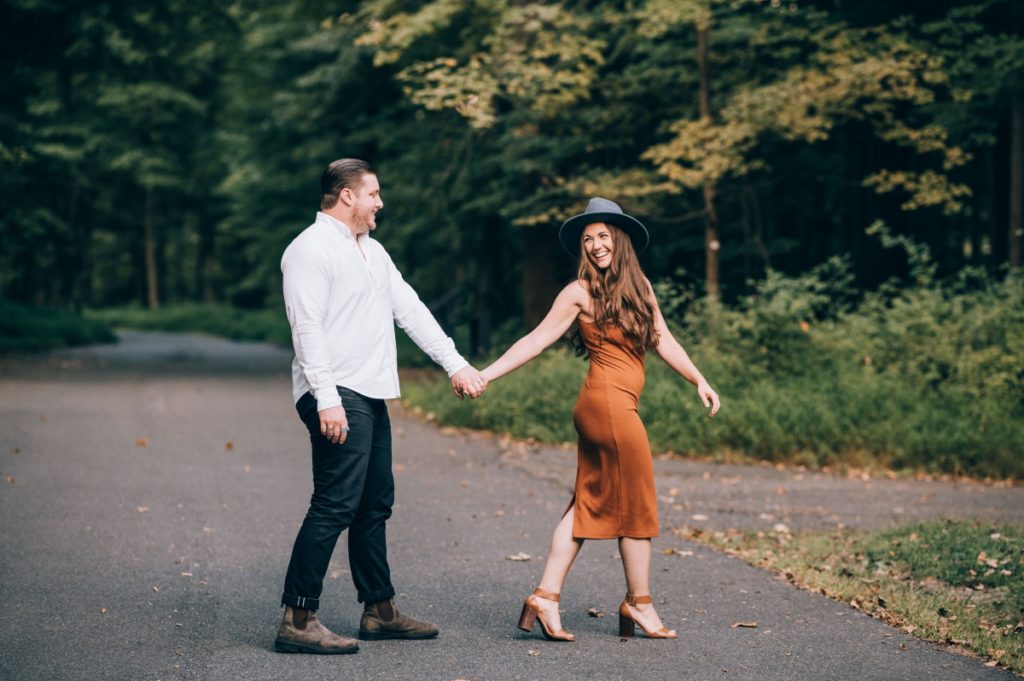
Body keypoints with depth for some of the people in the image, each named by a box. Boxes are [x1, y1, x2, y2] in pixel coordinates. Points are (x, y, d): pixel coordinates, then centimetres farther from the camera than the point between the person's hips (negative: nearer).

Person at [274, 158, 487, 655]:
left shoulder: (372, 251, 19)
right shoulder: (312, 249, -10)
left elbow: (410, 311, 20)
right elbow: (307, 329, -17)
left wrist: (455, 364, 15)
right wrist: (327, 401, -24)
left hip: (370, 396, 10)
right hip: (337, 398, -10)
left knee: (375, 505, 14)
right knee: (335, 505, -14)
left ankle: (379, 610, 23)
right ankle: (297, 621, -12)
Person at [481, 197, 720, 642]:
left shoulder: (639, 285, 14)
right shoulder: (580, 292, -5)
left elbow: (663, 339, 16)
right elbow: (537, 340, -4)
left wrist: (698, 380, 10)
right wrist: (485, 375, -9)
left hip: (600, 407, 7)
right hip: (609, 401, -7)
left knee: (589, 504, 7)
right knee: (636, 504, 0)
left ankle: (545, 597, 9)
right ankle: (639, 603, 11)